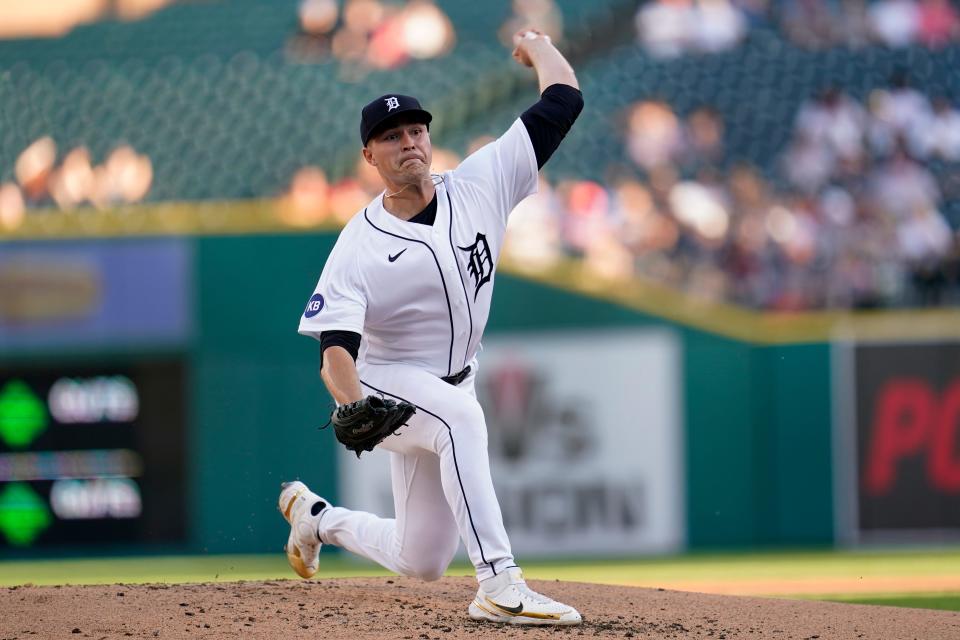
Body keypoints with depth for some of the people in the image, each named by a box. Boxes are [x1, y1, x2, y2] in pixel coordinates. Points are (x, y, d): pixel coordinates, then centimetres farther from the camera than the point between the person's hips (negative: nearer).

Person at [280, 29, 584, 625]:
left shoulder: (480, 185, -9)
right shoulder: (358, 247, -18)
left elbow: (564, 97, -9)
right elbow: (337, 350, -25)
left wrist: (535, 44, 8)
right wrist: (355, 410, -45)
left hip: (450, 386, 5)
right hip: (384, 386, -5)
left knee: (422, 563, 9)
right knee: (461, 415, -40)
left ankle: (317, 516, 38)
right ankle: (500, 586, -42)